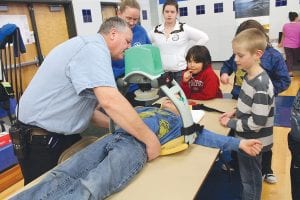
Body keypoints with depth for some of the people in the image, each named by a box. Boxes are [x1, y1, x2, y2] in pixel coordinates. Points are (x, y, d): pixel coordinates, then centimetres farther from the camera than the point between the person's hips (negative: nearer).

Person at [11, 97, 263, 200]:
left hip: (136, 146, -5)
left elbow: (201, 135, 19)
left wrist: (237, 143, 10)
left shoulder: (179, 121, 28)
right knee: (60, 176, -18)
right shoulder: (143, 109, 37)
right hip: (112, 137, 5)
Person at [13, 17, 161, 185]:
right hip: (40, 141, -9)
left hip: (60, 133, 9)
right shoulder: (94, 47, -21)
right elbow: (110, 101, -35)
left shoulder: (89, 47, 12)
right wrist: (150, 138, -28)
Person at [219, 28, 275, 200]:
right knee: (252, 177, 26)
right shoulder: (250, 76, 0)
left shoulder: (261, 86, -28)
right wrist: (235, 112, 0)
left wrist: (231, 123, -17)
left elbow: (257, 122, -27)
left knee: (250, 180, 14)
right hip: (249, 139, 8)